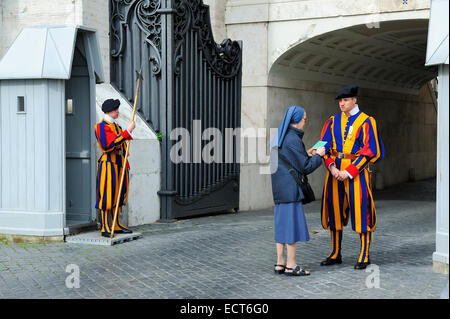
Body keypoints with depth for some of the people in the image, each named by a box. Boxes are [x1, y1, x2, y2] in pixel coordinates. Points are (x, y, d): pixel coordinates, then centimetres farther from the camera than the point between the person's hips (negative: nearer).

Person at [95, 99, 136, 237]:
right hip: (108, 163, -8)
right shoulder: (102, 126, -9)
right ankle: (105, 228, -3)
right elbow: (111, 144, -23)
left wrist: (126, 163, 19)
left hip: (119, 164, 9)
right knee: (107, 196, -6)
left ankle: (117, 226, 17)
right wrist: (128, 131, -24)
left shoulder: (117, 126, 18)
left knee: (118, 195, 10)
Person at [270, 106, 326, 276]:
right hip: (290, 188, -9)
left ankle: (280, 263, 15)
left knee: (282, 223, 12)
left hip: (280, 188, 9)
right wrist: (318, 155, 1)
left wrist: (306, 154, 19)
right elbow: (305, 168, -14)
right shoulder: (292, 139, -16)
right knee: (292, 223, -3)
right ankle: (291, 265, 1)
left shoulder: (279, 137, 12)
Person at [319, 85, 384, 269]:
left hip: (356, 171, -5)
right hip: (335, 172, 5)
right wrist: (331, 166, -11)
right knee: (335, 210, 7)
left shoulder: (366, 122, -3)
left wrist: (349, 171, -15)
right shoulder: (333, 121, 10)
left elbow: (370, 151, -9)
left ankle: (364, 256, 3)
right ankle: (336, 254, 16)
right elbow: (324, 146, 7)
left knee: (361, 212, -5)